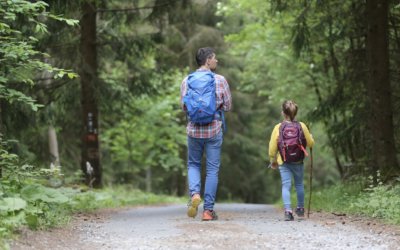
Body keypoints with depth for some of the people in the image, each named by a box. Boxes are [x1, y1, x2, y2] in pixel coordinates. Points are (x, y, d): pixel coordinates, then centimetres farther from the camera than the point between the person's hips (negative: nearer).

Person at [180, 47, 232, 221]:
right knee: (212, 169, 6)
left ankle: (194, 193, -7)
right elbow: (228, 106, -1)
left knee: (193, 164, 19)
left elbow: (184, 106, 1)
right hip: (214, 129, -1)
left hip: (194, 130, 2)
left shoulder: (187, 81, -1)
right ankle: (208, 210, 5)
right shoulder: (220, 80, -6)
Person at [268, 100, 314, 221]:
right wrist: (310, 137, 26)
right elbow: (310, 143, 3)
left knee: (286, 186, -2)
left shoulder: (278, 128, -8)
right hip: (298, 161, 2)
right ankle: (300, 208, 31)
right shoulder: (302, 126, -5)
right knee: (299, 184, 20)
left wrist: (273, 161, 10)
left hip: (284, 162, -2)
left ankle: (288, 210, -18)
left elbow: (272, 147, -5)